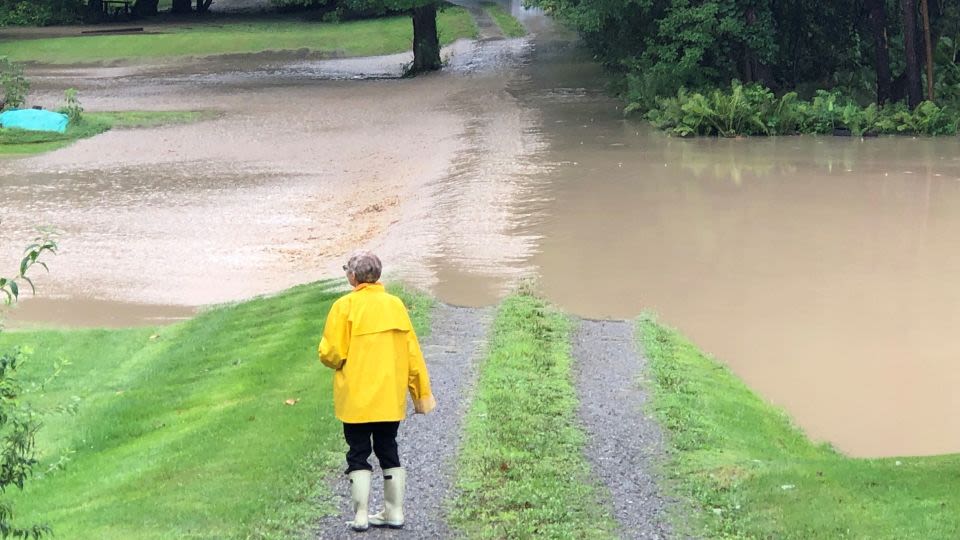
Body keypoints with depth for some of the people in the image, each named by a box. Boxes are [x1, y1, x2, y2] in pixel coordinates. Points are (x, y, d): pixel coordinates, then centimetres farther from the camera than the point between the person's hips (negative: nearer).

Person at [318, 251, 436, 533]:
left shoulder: (345, 305, -11)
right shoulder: (395, 304, 3)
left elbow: (331, 353, -14)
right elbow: (412, 353, 4)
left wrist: (339, 364, 10)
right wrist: (422, 393, 11)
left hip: (357, 399, -4)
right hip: (392, 399, 4)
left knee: (358, 455, 4)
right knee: (388, 451, 15)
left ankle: (360, 515, 2)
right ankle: (394, 512, 16)